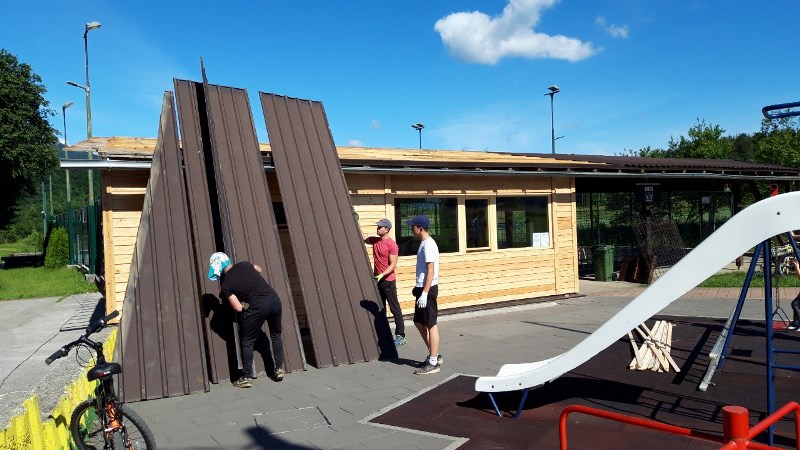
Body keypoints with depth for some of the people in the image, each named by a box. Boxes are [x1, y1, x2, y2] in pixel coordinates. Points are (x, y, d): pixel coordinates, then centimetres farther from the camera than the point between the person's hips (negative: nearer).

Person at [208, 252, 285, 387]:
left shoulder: (225, 285, 0)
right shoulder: (245, 264, 12)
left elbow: (238, 308, -1)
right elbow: (259, 269, 35)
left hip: (258, 306, -5)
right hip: (274, 298, 5)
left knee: (247, 342, 13)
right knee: (276, 335, 24)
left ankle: (246, 377, 18)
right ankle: (279, 369, 27)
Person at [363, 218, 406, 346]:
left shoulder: (392, 245, -15)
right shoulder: (375, 240, 7)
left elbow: (393, 265, -18)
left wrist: (381, 275, -27)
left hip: (388, 280, -8)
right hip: (377, 280, 8)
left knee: (395, 309, -3)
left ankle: (400, 336, 1)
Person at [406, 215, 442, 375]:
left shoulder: (428, 245, -17)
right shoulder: (424, 243, 13)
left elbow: (431, 271, -21)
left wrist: (424, 293, -23)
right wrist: (418, 288, 24)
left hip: (428, 289, -10)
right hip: (423, 288, 10)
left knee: (431, 325, -3)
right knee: (419, 322, 16)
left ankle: (433, 363, 5)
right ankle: (434, 355, 26)